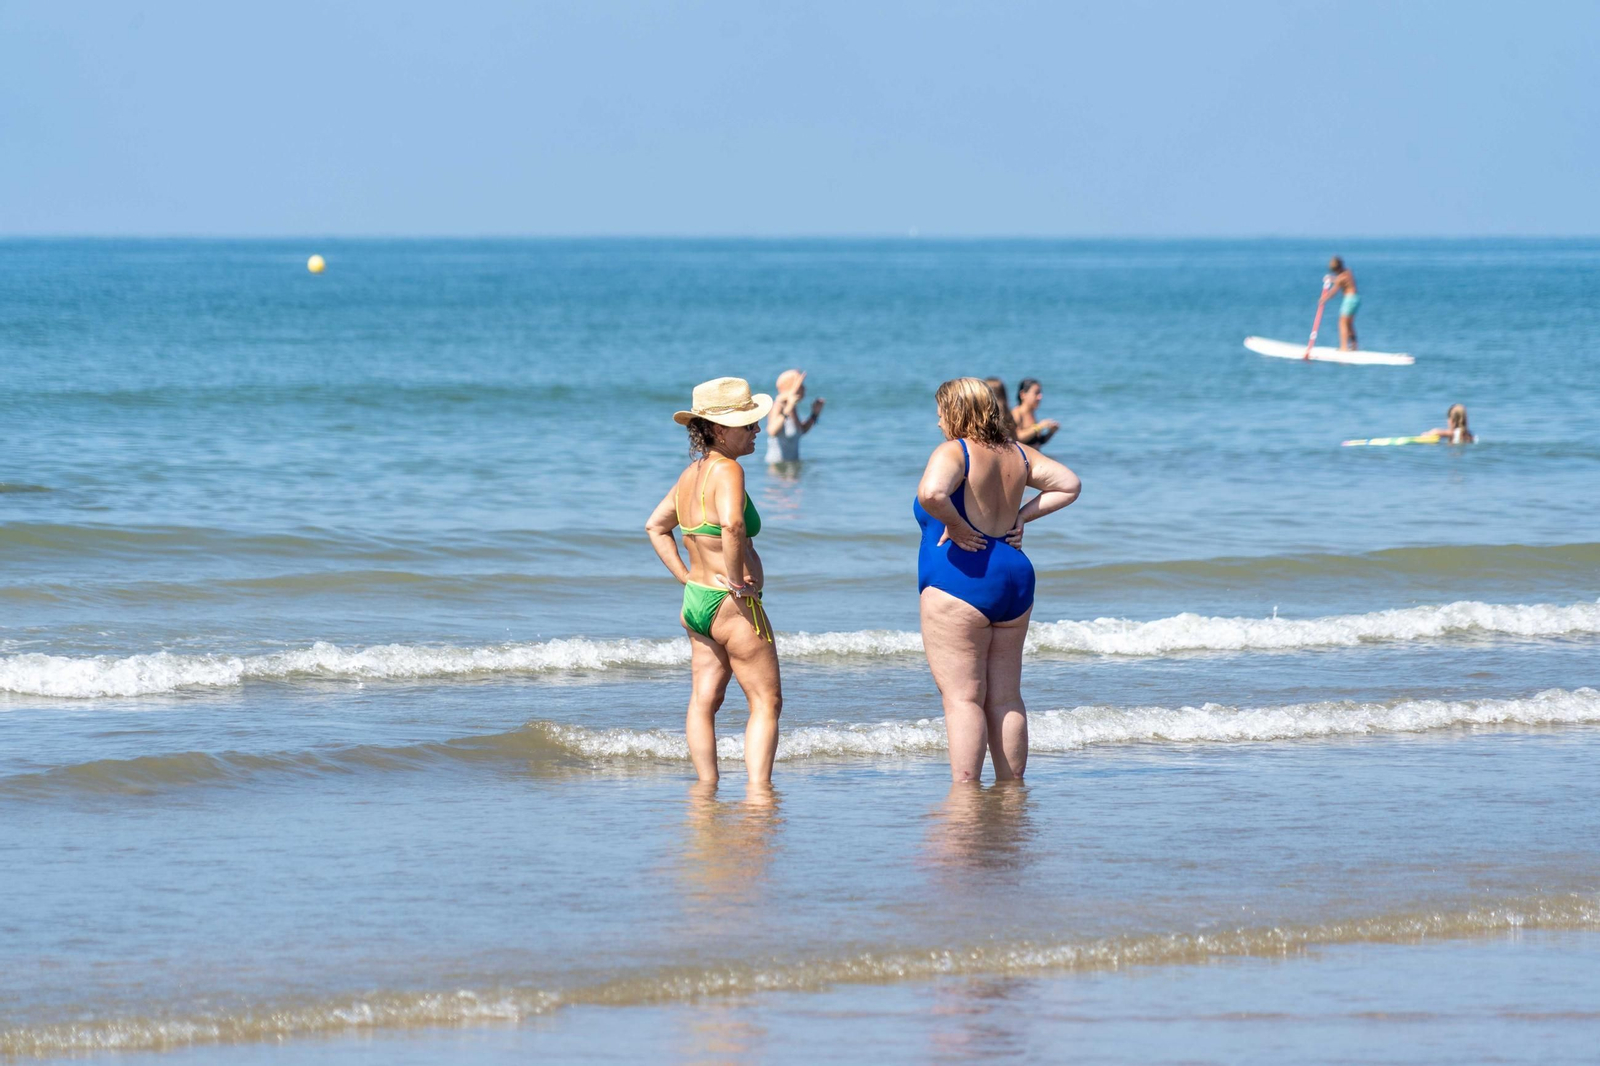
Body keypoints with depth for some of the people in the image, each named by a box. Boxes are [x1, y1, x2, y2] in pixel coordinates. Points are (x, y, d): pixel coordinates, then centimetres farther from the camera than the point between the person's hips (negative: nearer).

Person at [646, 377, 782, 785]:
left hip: (696, 600, 9)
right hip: (734, 607, -9)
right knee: (766, 703, -2)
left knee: (704, 701, 13)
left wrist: (686, 577, 14)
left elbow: (656, 525, 19)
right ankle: (758, 788, -10)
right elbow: (732, 525, -38)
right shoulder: (727, 469, -20)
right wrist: (737, 582, -25)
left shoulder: (692, 472, 7)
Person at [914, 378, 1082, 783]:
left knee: (962, 698, -7)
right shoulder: (1016, 454, 11)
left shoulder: (953, 453, -11)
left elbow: (931, 493, -31)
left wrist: (955, 526, -14)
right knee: (1006, 698, 12)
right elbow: (1069, 484, 17)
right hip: (1014, 578, 8)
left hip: (960, 578, -8)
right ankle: (1012, 787, 14)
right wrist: (1021, 517, 11)